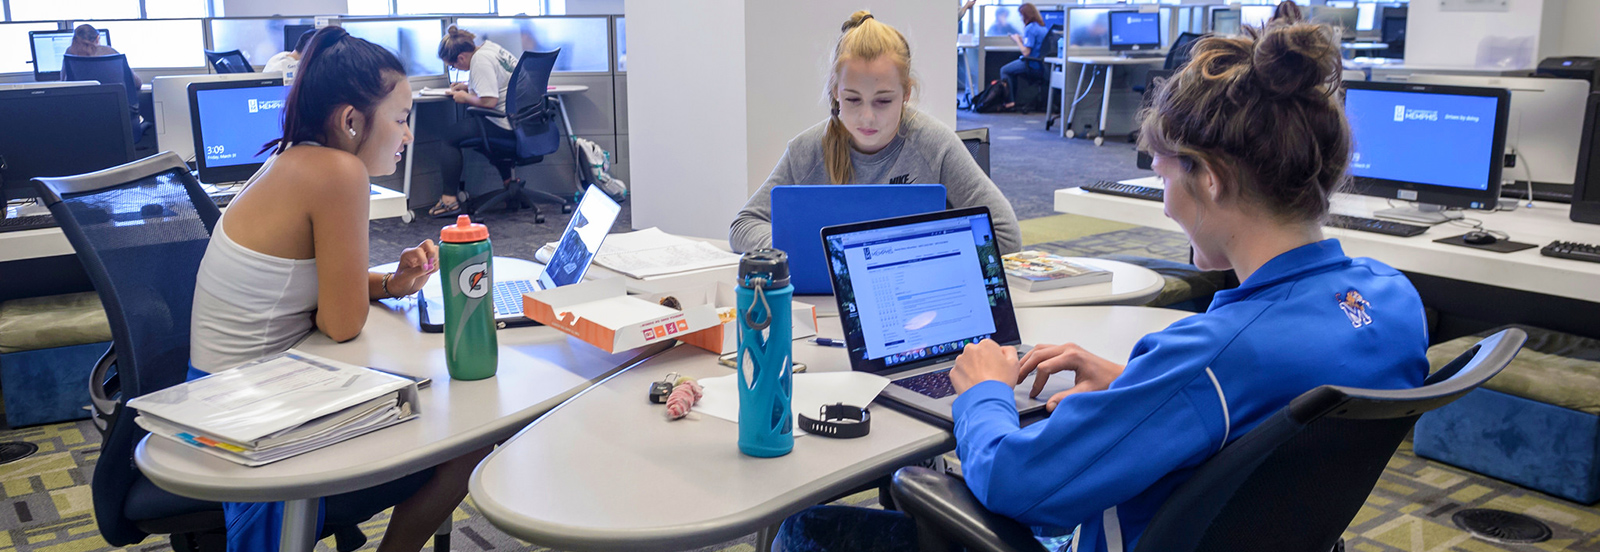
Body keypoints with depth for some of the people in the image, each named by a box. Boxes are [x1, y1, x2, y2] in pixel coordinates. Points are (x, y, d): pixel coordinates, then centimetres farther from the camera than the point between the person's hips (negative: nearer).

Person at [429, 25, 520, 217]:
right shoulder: (489, 47, 13)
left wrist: (465, 97, -7)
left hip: (507, 127, -10)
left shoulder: (480, 61, -17)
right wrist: (468, 86, 17)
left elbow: (489, 101, -24)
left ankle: (450, 198, -3)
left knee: (450, 136, 0)